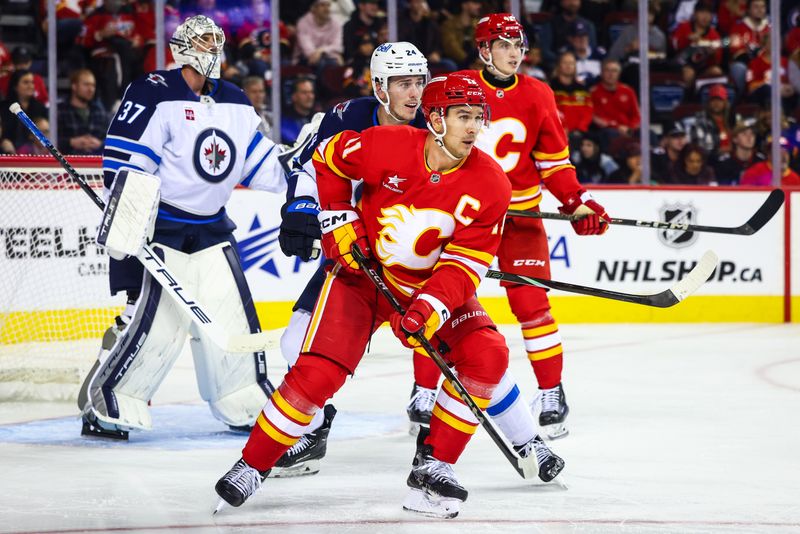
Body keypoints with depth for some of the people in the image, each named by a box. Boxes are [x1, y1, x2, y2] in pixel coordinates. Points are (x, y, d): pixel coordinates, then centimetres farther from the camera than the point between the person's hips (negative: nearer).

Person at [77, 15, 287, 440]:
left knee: (232, 315, 5)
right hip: (157, 228, -7)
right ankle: (105, 402, -6)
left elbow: (260, 160, 18)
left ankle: (246, 404, 20)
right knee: (157, 318, -16)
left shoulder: (235, 104, 12)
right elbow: (124, 161, -16)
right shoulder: (154, 94, -11)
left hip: (211, 229, 7)